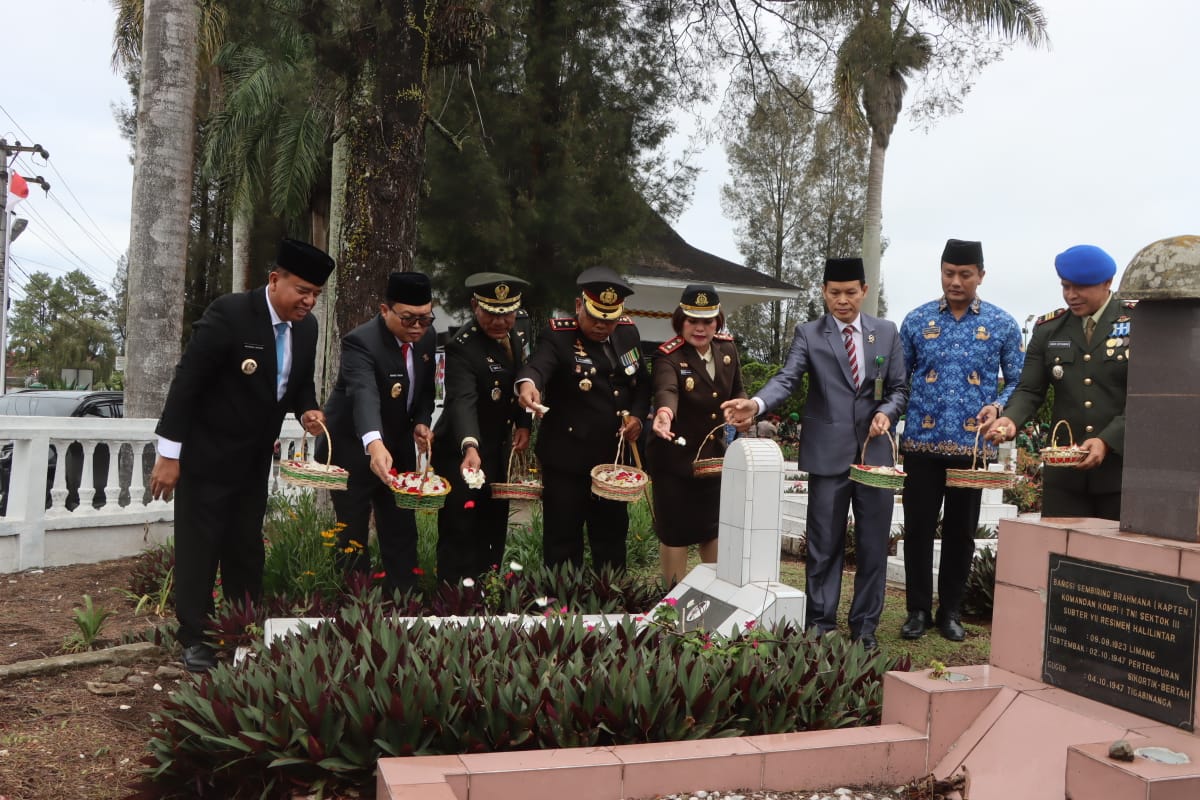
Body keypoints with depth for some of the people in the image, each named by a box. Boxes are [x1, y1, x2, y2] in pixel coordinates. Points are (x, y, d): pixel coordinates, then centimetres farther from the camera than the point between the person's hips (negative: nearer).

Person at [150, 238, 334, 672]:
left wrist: (307, 409, -10)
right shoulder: (229, 313, -22)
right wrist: (169, 454, -20)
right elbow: (187, 381, -20)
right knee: (199, 546, 3)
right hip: (207, 454, -6)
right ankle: (195, 639, 15)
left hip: (255, 458, 7)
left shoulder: (306, 326, -2)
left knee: (247, 547, 14)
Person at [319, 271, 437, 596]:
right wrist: (374, 444, -62)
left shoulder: (427, 337, -5)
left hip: (398, 447, 6)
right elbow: (364, 394, -45)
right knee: (353, 535, 0)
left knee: (402, 532, 10)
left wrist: (422, 422, -9)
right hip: (353, 448, -6)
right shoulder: (360, 342, -27)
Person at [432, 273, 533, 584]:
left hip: (498, 451, 8)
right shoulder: (462, 347, -23)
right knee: (460, 533, -4)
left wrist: (524, 423, 0)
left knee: (494, 531, 16)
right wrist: (470, 447, -51)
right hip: (461, 453, -8)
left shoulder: (516, 337, 2)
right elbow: (463, 401, -36)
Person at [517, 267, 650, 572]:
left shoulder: (628, 333, 5)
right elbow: (538, 364, -33)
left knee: (612, 537, 18)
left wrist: (638, 414, -5)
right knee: (563, 541, 4)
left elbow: (642, 382, 14)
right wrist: (528, 383, -56)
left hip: (613, 457, 5)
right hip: (566, 459, -5)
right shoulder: (558, 336, -13)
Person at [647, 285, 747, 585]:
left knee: (713, 529, 19)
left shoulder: (727, 348, 0)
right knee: (675, 533, 4)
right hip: (675, 458, -6)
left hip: (714, 456, 6)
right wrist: (664, 412, -63)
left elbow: (737, 391, 15)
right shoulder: (669, 356, -19)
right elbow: (666, 389, -40)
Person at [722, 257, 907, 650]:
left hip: (876, 452, 2)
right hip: (828, 453, -2)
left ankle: (865, 626, 21)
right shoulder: (808, 334, 1)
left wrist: (887, 412, -10)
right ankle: (821, 625, 16)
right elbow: (787, 378, -12)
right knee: (824, 545, 4)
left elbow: (898, 387, 12)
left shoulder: (887, 333, 9)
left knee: (873, 545, 8)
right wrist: (757, 403, -32)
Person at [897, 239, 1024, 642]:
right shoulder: (917, 320, 4)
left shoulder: (1002, 324, 3)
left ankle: (951, 611, 23)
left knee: (961, 532, 9)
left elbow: (1018, 381, 7)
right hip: (922, 443, 0)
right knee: (918, 528, 3)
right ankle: (918, 610, 16)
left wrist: (999, 407, -12)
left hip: (973, 446, 0)